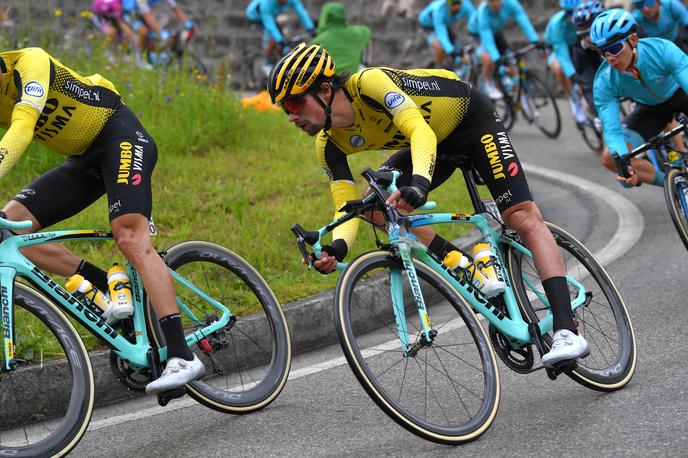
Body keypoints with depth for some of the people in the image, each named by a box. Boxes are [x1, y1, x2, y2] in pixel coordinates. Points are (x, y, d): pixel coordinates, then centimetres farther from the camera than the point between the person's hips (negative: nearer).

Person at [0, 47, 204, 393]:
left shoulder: (29, 62, -22)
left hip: (121, 136, -8)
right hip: (83, 161, 8)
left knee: (129, 238, -27)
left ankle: (182, 357, -33)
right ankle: (112, 289, -6)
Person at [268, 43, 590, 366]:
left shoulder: (369, 83, -34)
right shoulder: (329, 145, -14)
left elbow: (421, 132, -44)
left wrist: (419, 182, -62)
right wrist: (337, 247, -35)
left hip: (472, 119, -7)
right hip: (439, 142, 7)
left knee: (524, 219, -17)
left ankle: (566, 331, -21)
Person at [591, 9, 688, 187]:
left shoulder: (662, 50, -34)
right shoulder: (604, 81, -28)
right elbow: (612, 130, -29)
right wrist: (623, 162, -47)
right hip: (650, 109, 2)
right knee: (610, 158, -16)